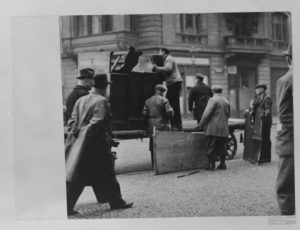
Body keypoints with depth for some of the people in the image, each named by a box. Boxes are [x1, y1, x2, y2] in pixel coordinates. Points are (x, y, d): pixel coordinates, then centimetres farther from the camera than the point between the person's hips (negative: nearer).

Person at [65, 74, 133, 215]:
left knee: (75, 176, 6)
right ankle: (116, 202, 20)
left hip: (78, 143, 6)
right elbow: (96, 123, -18)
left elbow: (72, 121, 9)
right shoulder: (101, 101, -10)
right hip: (97, 145, -6)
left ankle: (67, 206, 1)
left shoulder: (80, 100, 11)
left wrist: (73, 135, 9)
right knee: (106, 175, 7)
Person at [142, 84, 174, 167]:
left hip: (151, 127, 5)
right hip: (162, 127, -5)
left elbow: (144, 113, 7)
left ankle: (154, 165, 12)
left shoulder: (148, 101, 9)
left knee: (153, 147, 9)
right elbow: (170, 113, -13)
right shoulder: (164, 100, -8)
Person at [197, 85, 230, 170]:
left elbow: (207, 113, -15)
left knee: (211, 147, 0)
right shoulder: (226, 101, 13)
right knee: (222, 147, 12)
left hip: (212, 129, -6)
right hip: (224, 129, 6)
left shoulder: (213, 100, -8)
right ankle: (222, 164, 13)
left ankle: (211, 165, 0)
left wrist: (201, 125, -10)